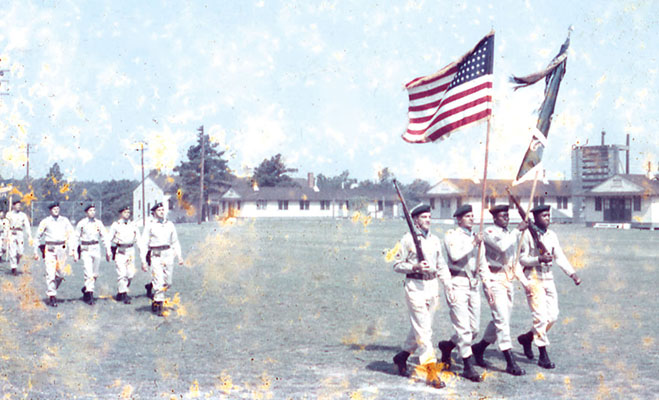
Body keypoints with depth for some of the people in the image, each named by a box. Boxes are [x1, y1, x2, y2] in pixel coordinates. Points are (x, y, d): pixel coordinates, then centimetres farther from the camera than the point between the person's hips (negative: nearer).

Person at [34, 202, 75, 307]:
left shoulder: (65, 221, 6)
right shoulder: (45, 222, 2)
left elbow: (71, 235, 1)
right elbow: (38, 237, 9)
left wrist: (71, 249, -10)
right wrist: (36, 251, 9)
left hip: (62, 249, 2)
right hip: (50, 250, -2)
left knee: (60, 274, 6)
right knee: (50, 273, -9)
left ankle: (52, 290, 31)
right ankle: (52, 297, -5)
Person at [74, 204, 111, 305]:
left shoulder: (98, 223, 8)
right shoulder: (81, 223, 0)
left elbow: (104, 237, 10)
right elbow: (76, 238, 4)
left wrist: (107, 251, 5)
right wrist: (74, 252, -1)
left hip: (96, 249, 4)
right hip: (85, 249, -4)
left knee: (95, 274, 8)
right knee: (88, 273, -13)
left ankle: (86, 289, 30)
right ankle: (89, 294, -10)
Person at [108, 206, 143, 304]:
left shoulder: (133, 225, 9)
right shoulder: (115, 225, 1)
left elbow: (138, 239, 9)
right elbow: (109, 239, 5)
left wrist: (142, 251, 0)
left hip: (130, 251, 4)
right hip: (119, 251, -4)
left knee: (130, 273, 2)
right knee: (122, 273, -10)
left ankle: (120, 291, 23)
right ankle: (124, 295, -6)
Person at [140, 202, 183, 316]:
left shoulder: (170, 225, 12)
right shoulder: (150, 226, 1)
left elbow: (175, 242, 18)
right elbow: (144, 244, 0)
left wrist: (179, 256, 8)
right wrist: (143, 260, -6)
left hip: (168, 255, 4)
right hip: (156, 256, -4)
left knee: (168, 283, 6)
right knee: (159, 282, -10)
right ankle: (158, 306, -2)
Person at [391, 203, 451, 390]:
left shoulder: (435, 240, 13)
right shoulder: (408, 239, -4)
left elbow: (442, 265, 17)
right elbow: (397, 265, -3)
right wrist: (416, 266, -18)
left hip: (432, 285, 6)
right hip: (415, 286, -6)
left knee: (420, 327, 14)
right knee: (423, 329, -9)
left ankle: (402, 356, 35)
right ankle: (431, 371, -8)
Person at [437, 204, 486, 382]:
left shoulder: (476, 237, 17)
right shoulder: (451, 235, -2)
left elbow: (482, 264, 20)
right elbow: (455, 256, -19)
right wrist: (473, 244, -16)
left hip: (473, 285, 7)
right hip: (457, 284, -7)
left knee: (474, 328, 7)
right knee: (463, 327, -9)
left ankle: (448, 345, 31)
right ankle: (468, 366, -4)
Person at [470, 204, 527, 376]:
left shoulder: (510, 234, 18)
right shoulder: (489, 233, -8)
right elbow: (502, 246, -27)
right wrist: (517, 230, -19)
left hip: (508, 280, 9)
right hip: (494, 280, -9)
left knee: (501, 320, 12)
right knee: (502, 319, -12)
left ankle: (479, 348, 30)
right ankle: (510, 363, -14)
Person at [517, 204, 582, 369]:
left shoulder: (552, 235, 11)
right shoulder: (527, 235, -7)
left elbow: (560, 257, 10)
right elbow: (522, 259, -8)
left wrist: (572, 273, -2)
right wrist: (540, 259, -23)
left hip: (548, 278, 7)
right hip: (533, 278, -6)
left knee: (553, 316, 5)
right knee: (541, 316, -10)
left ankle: (527, 338, 27)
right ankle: (543, 356, -4)